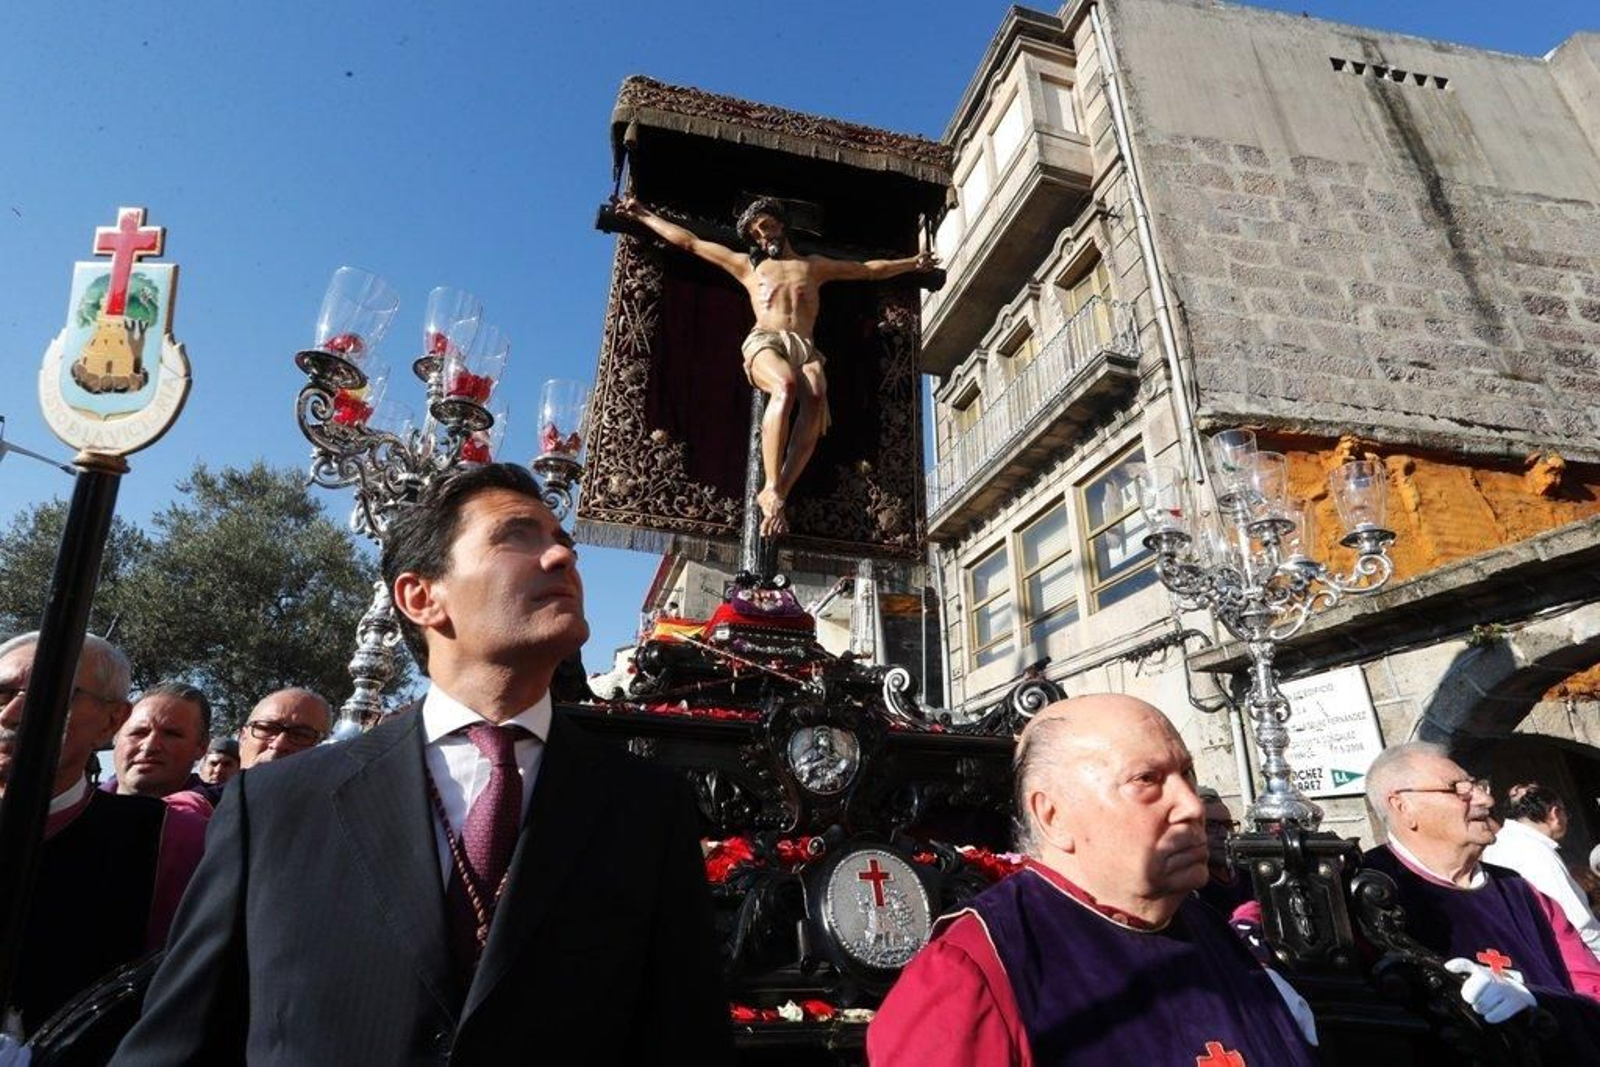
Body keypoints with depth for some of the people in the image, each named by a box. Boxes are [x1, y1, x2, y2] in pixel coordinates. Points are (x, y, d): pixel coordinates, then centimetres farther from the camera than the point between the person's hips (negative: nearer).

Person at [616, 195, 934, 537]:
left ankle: (777, 493, -44)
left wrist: (912, 263, 40)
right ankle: (772, 490, -45)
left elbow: (872, 270, 39)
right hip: (764, 343, -1)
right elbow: (688, 242, 31)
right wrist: (643, 214, 32)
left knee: (816, 396, -35)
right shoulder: (747, 266, 29)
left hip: (805, 348, 2)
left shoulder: (815, 265, 33)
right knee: (786, 384, -39)